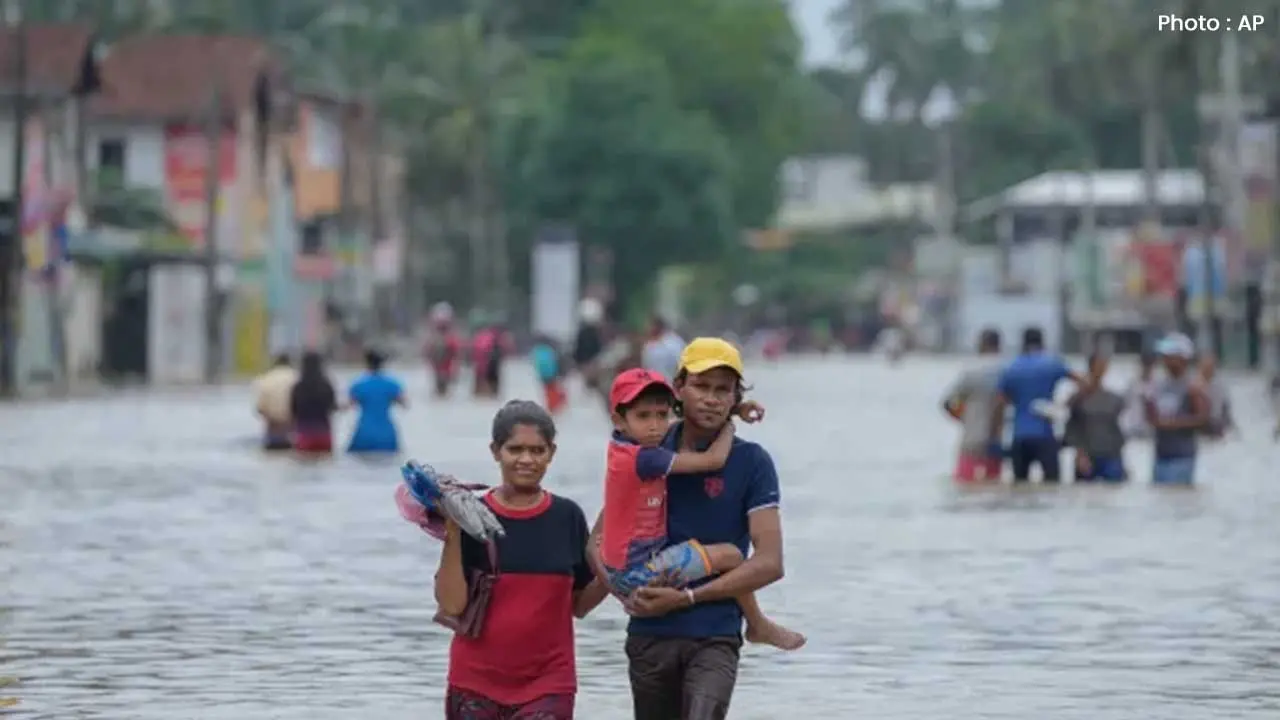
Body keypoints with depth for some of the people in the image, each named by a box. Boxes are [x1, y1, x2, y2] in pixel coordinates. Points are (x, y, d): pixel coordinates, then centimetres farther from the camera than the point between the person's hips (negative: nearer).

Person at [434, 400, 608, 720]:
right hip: (477, 685, 0)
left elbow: (579, 604, 10)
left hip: (548, 685, 0)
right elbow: (451, 604, -11)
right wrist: (452, 534, -18)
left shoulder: (567, 517, 2)